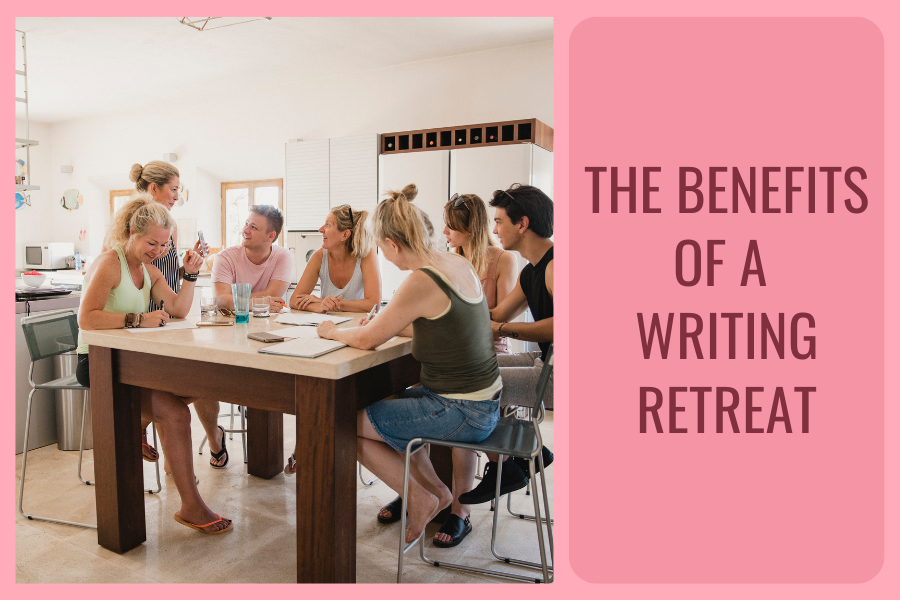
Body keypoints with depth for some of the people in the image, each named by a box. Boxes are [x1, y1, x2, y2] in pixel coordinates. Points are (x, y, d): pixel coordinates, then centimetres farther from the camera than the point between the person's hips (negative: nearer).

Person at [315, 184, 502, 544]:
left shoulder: (422, 281, -24)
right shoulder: (458, 264, 3)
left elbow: (366, 340, -15)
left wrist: (333, 331, 5)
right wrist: (384, 325, 14)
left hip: (462, 413, -9)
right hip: (483, 402, 9)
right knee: (380, 405, 26)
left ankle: (421, 499, 14)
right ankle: (436, 491, 29)